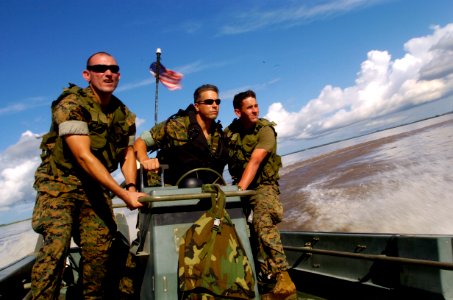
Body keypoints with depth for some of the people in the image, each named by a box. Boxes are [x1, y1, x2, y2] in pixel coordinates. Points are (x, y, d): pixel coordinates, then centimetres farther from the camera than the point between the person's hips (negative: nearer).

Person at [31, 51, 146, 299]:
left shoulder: (124, 115, 4)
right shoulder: (71, 105, -15)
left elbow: (127, 154, 10)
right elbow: (84, 157, -24)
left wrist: (131, 187, -12)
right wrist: (123, 195, -27)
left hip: (95, 187, 5)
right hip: (60, 182, -5)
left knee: (99, 249, 0)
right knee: (56, 243, -21)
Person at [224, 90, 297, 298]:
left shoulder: (265, 130, -12)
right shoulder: (229, 131, 4)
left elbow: (255, 161, -23)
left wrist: (240, 188, -31)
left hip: (263, 186, -5)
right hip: (240, 186, 5)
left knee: (263, 224, -28)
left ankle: (282, 279, -25)